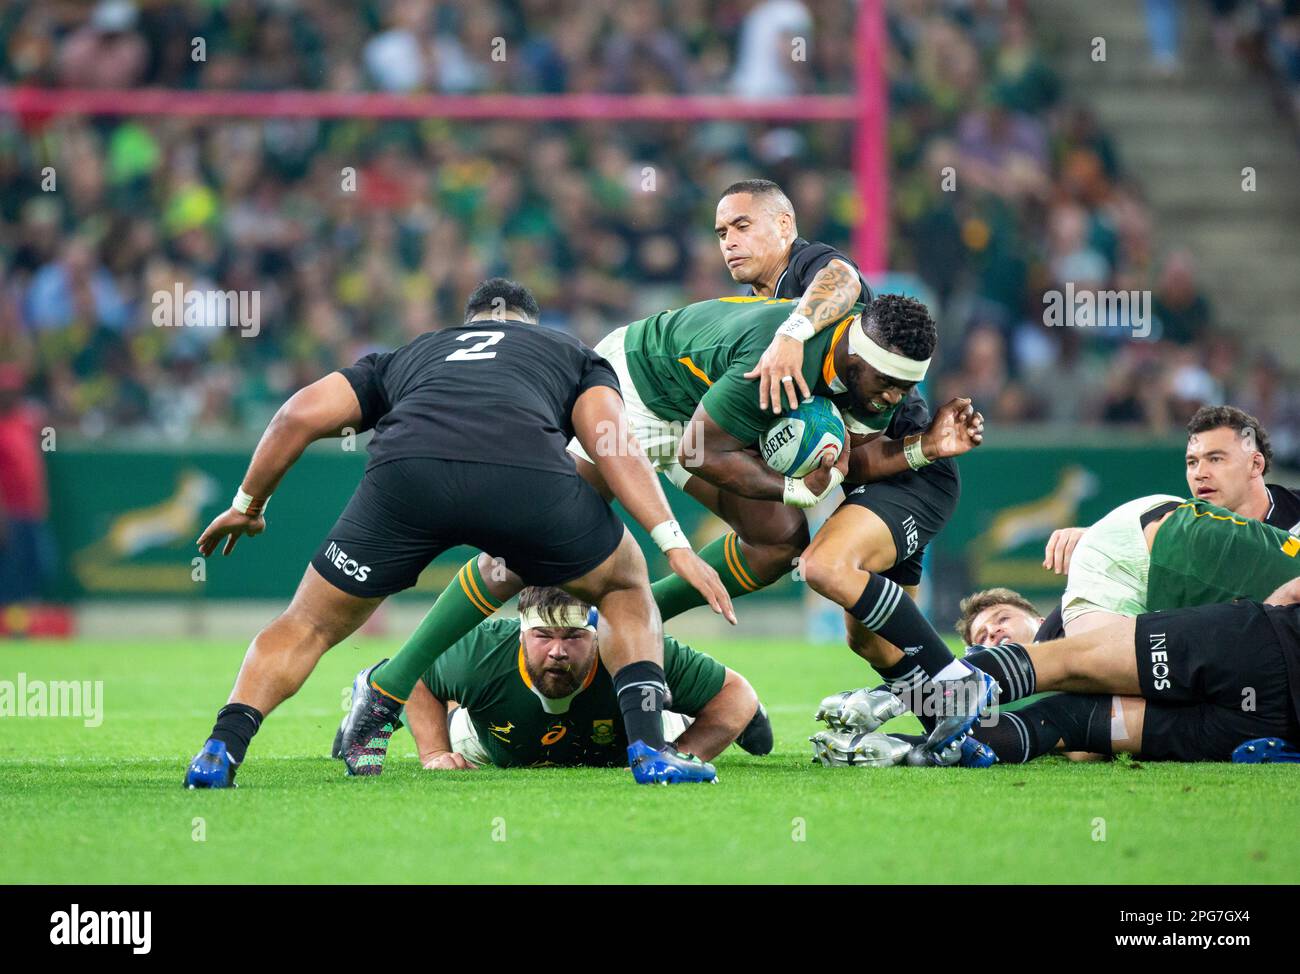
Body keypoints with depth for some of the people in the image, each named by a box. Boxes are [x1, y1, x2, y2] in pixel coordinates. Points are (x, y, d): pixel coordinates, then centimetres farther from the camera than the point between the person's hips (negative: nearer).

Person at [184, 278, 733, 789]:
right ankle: (649, 750, 12)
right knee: (626, 590, 27)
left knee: (309, 625, 22)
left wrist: (248, 504, 41)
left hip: (404, 471, 1)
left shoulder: (407, 357, 41)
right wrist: (675, 544, 9)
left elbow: (302, 414, 29)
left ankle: (220, 752, 6)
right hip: (528, 476, -1)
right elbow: (612, 444, 16)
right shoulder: (575, 355, 37)